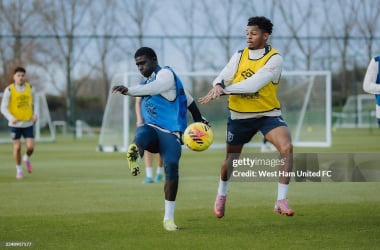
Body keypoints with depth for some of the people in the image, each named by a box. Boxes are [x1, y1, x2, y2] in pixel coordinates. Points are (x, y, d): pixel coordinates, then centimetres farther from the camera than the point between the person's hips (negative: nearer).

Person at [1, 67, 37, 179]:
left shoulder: (30, 88, 0)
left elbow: (34, 103, 16)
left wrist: (34, 114, -2)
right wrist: (11, 118, -25)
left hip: (28, 123, 2)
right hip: (15, 124, -2)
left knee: (30, 147, -6)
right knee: (17, 147, 1)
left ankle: (26, 158, 29)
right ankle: (19, 169, 21)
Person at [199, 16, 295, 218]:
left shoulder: (274, 59, -16)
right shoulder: (239, 56, 0)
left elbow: (254, 83, -27)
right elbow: (223, 77, -7)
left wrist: (225, 90, -31)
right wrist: (218, 85, -31)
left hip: (268, 114, -3)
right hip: (240, 116, 3)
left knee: (286, 147, -26)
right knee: (231, 159, 17)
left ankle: (281, 201, -20)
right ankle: (221, 195, 46)